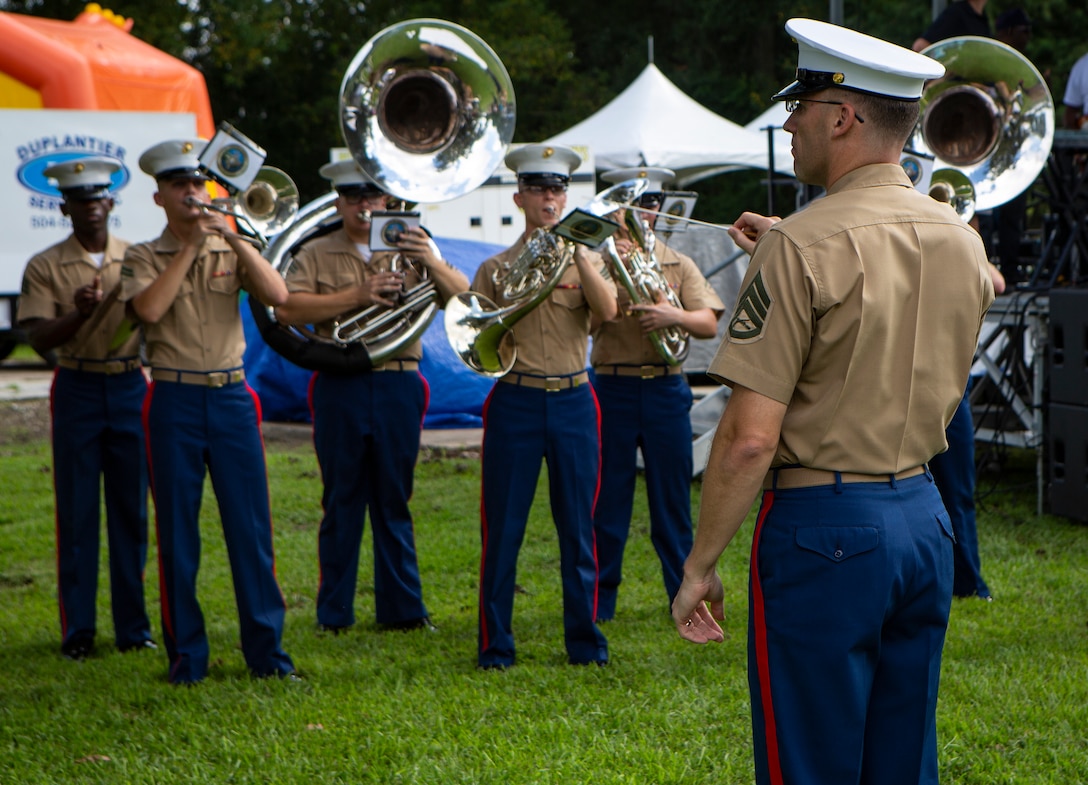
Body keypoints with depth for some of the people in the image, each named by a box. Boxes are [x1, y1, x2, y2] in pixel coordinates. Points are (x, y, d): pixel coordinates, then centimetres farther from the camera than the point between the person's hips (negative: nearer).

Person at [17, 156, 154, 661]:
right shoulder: (46, 268, 1)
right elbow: (38, 338, -7)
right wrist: (79, 313, -24)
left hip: (130, 387, 2)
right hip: (77, 390, -2)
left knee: (131, 510, 4)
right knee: (77, 513, 1)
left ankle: (132, 625, 12)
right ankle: (78, 629, 8)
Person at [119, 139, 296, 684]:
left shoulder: (231, 250, 10)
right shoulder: (144, 258, 4)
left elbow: (277, 295, -7)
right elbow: (149, 310, -16)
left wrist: (234, 239, -13)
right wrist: (190, 246, -12)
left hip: (232, 397, 2)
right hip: (174, 400, -1)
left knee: (251, 527, 1)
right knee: (177, 532, 2)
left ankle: (267, 650, 7)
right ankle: (186, 654, 11)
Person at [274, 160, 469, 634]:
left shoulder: (411, 249, 11)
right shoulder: (316, 255, 7)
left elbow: (462, 299, 1)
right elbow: (287, 310, -9)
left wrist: (431, 263, -18)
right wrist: (356, 296, -15)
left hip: (399, 385, 1)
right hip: (340, 387, -1)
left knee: (393, 501, 7)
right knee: (342, 501, 4)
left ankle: (403, 608, 13)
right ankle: (333, 612, 10)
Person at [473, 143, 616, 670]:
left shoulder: (586, 260, 9)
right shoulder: (496, 268, 7)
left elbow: (608, 311, -11)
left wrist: (577, 251, -17)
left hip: (573, 401, 1)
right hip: (515, 402, -1)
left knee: (577, 527, 5)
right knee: (503, 528, 0)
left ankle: (584, 638, 14)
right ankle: (494, 643, 8)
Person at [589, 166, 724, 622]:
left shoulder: (678, 265, 11)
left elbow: (709, 324, 1)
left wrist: (676, 316, -20)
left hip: (665, 390, 2)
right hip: (612, 388, -2)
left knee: (672, 494, 5)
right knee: (608, 497, 1)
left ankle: (685, 594, 14)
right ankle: (599, 598, 11)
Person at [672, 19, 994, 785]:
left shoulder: (805, 248, -16)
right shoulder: (962, 240, 5)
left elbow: (750, 438, -19)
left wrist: (700, 566, -9)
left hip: (823, 528, -7)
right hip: (925, 516, 7)